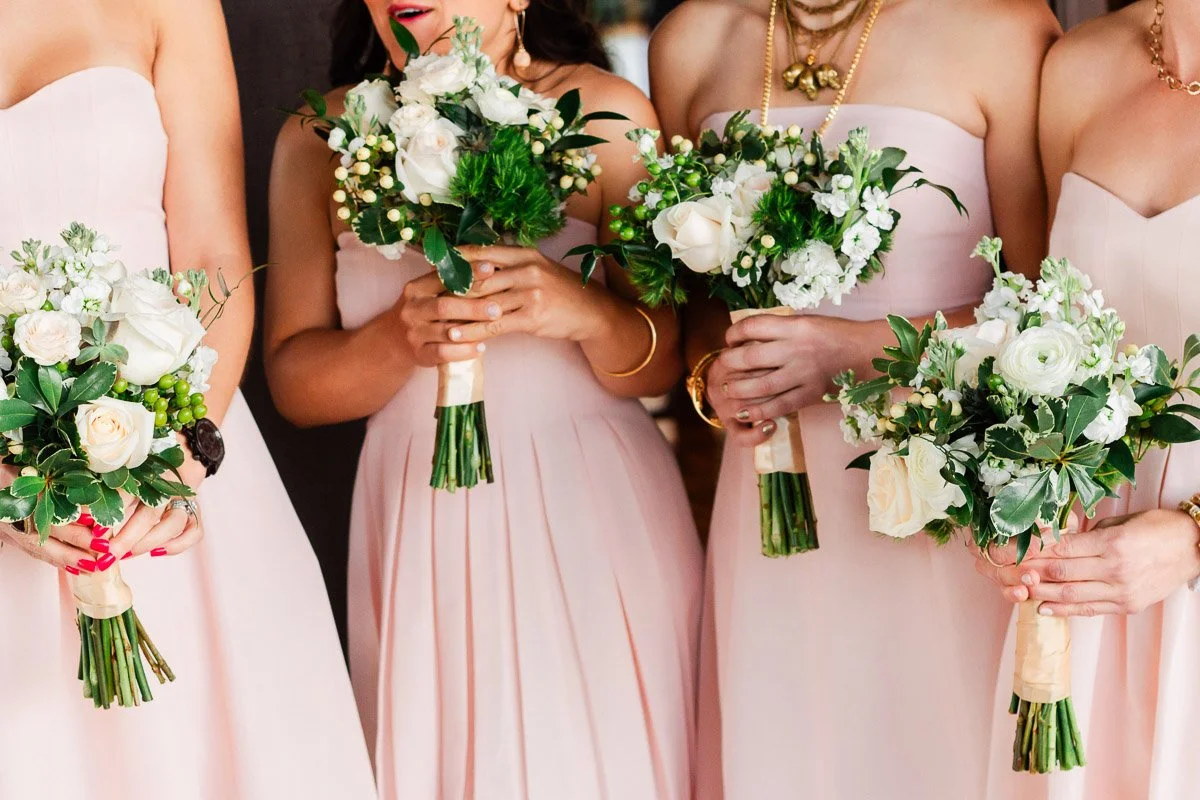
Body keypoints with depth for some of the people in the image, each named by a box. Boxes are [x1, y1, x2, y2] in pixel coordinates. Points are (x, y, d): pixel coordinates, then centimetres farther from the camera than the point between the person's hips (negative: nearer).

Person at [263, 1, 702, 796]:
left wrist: (589, 315, -23)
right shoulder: (319, 139, 2)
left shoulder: (604, 111, -3)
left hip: (592, 518, -1)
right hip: (420, 528, 2)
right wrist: (399, 339, -19)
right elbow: (293, 382, -1)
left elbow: (661, 366, -3)